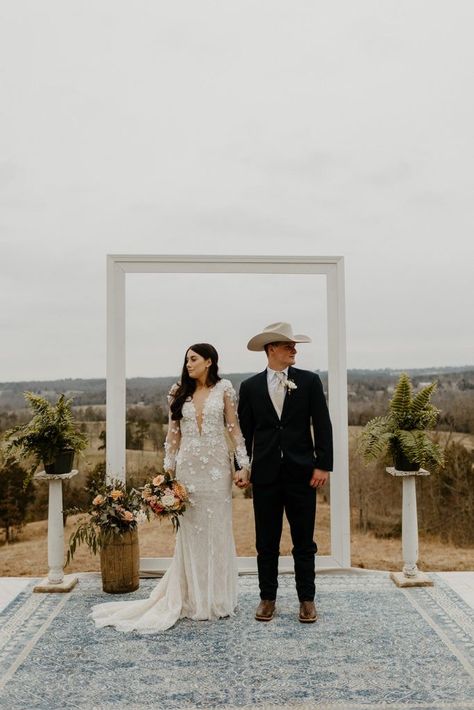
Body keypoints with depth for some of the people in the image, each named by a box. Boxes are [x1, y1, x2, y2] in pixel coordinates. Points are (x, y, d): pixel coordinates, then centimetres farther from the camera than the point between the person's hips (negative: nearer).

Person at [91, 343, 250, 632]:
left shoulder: (224, 388, 1)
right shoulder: (179, 392, 8)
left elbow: (234, 427, 1)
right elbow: (173, 433, 9)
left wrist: (243, 465, -5)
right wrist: (168, 470, 5)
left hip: (217, 467, -2)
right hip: (188, 467, 2)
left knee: (217, 530, 4)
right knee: (190, 532, 5)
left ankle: (218, 599, 18)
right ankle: (194, 598, 18)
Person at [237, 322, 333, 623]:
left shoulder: (310, 381, 1)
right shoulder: (250, 386, 4)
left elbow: (322, 425, -1)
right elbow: (244, 430, 7)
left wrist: (323, 465, -8)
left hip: (301, 472, -1)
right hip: (265, 474, 1)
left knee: (304, 541, 9)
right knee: (266, 542, 10)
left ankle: (307, 599, 23)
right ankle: (268, 598, 24)